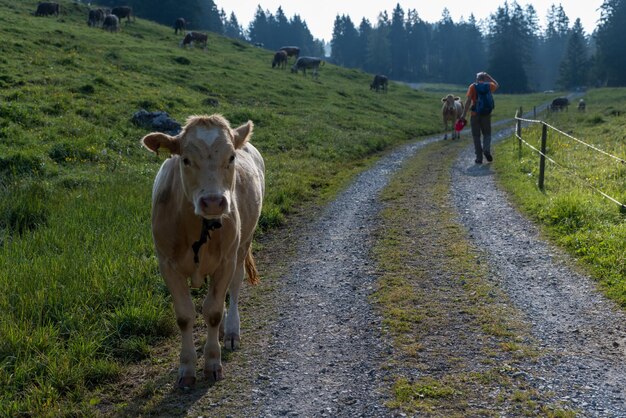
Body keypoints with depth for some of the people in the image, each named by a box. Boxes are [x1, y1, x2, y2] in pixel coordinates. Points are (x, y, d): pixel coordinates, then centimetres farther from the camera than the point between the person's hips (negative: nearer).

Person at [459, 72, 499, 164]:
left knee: (476, 136, 6)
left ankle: (479, 158, 4)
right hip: (486, 114, 1)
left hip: (475, 115, -1)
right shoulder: (489, 85, 5)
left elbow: (468, 100, -11)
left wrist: (464, 114, -12)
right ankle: (487, 150, -13)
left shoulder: (473, 86, -2)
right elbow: (497, 85, 30)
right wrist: (488, 77, 28)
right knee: (487, 134, 15)